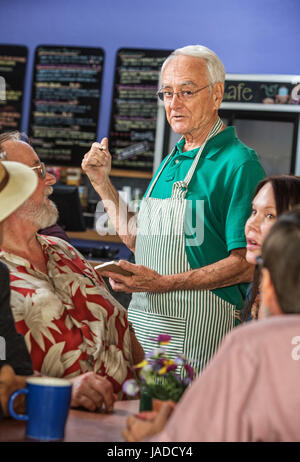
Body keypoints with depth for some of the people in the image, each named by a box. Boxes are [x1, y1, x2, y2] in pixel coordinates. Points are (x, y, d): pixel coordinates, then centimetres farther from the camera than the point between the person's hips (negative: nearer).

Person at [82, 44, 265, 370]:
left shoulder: (238, 164, -11)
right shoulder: (171, 162, 16)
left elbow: (247, 264, -18)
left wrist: (164, 284, -23)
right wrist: (102, 183, 13)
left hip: (199, 331, -7)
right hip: (144, 326, 8)